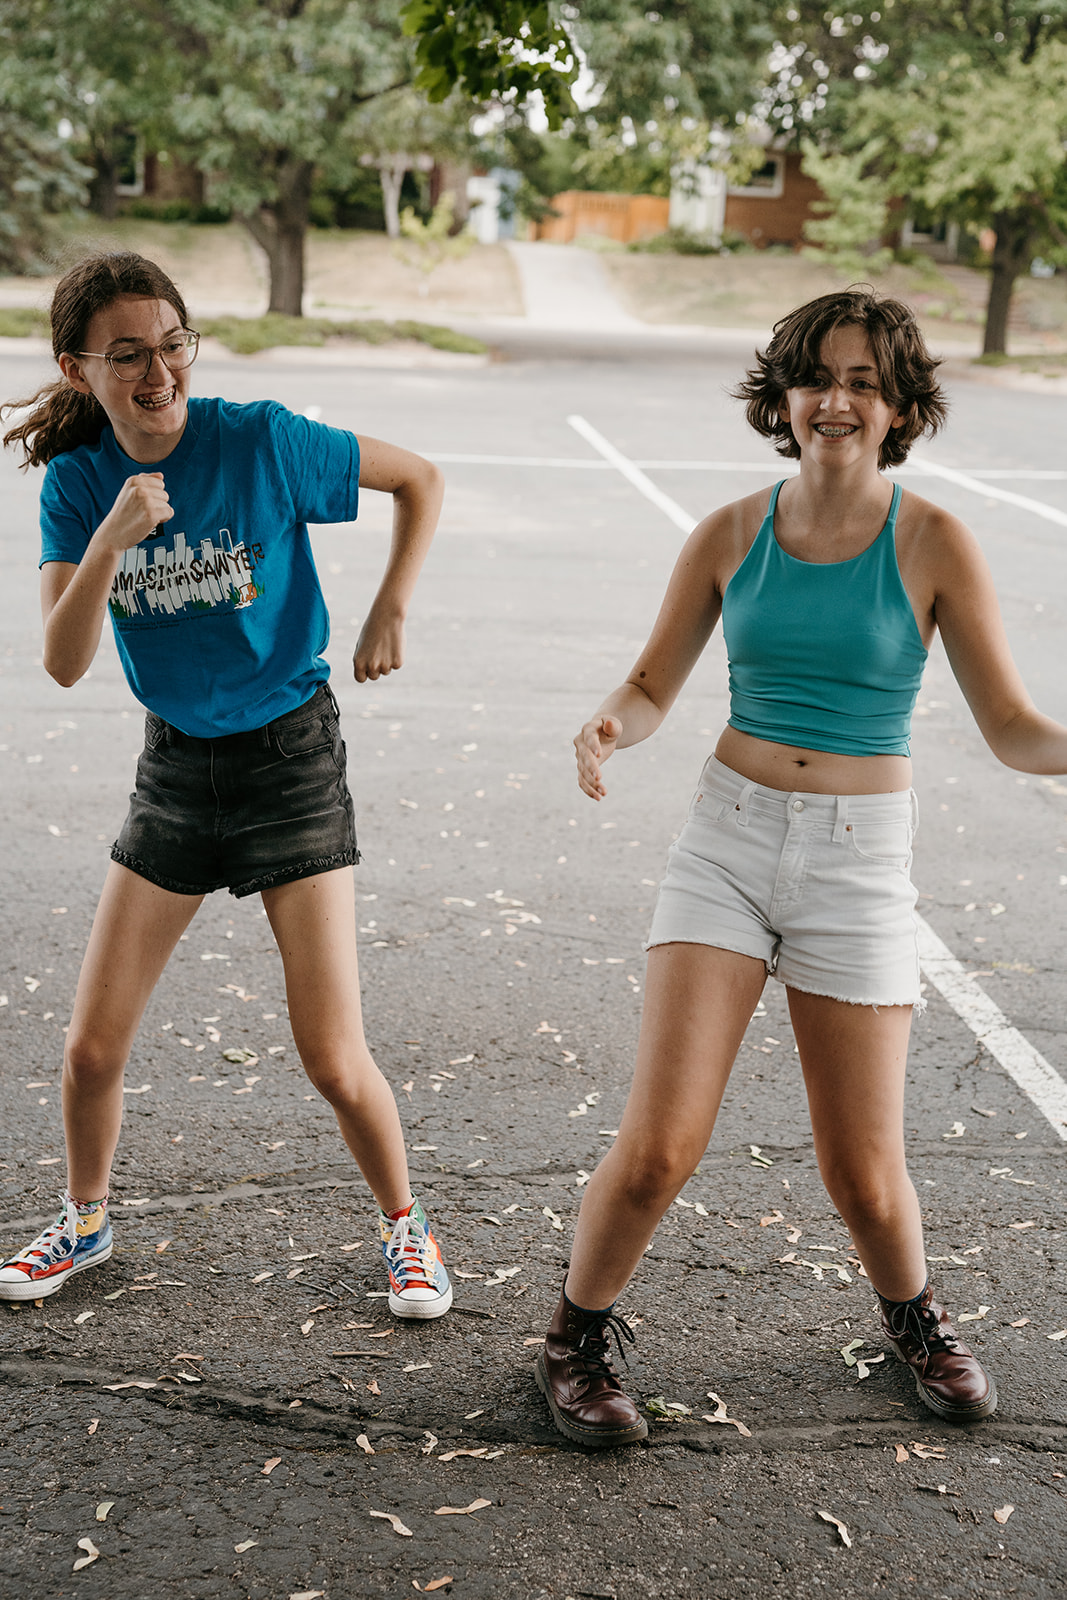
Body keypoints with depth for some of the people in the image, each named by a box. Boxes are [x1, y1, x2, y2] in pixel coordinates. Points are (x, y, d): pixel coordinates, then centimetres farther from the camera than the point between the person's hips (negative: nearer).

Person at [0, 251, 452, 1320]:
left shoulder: (262, 441, -15)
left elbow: (421, 480, -1)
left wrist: (391, 611, -8)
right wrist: (110, 538, -27)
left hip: (290, 755, -3)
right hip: (176, 761, 4)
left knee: (334, 1062, -5)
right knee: (91, 1048, 6)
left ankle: (404, 1229, 22)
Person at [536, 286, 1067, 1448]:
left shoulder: (933, 546, -6)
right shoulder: (732, 535, 0)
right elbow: (655, 683, 8)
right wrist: (610, 727, -15)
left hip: (858, 862, -1)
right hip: (728, 839, 1)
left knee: (864, 1176, 5)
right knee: (658, 1146, -8)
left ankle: (912, 1314, 40)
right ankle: (578, 1338, 20)